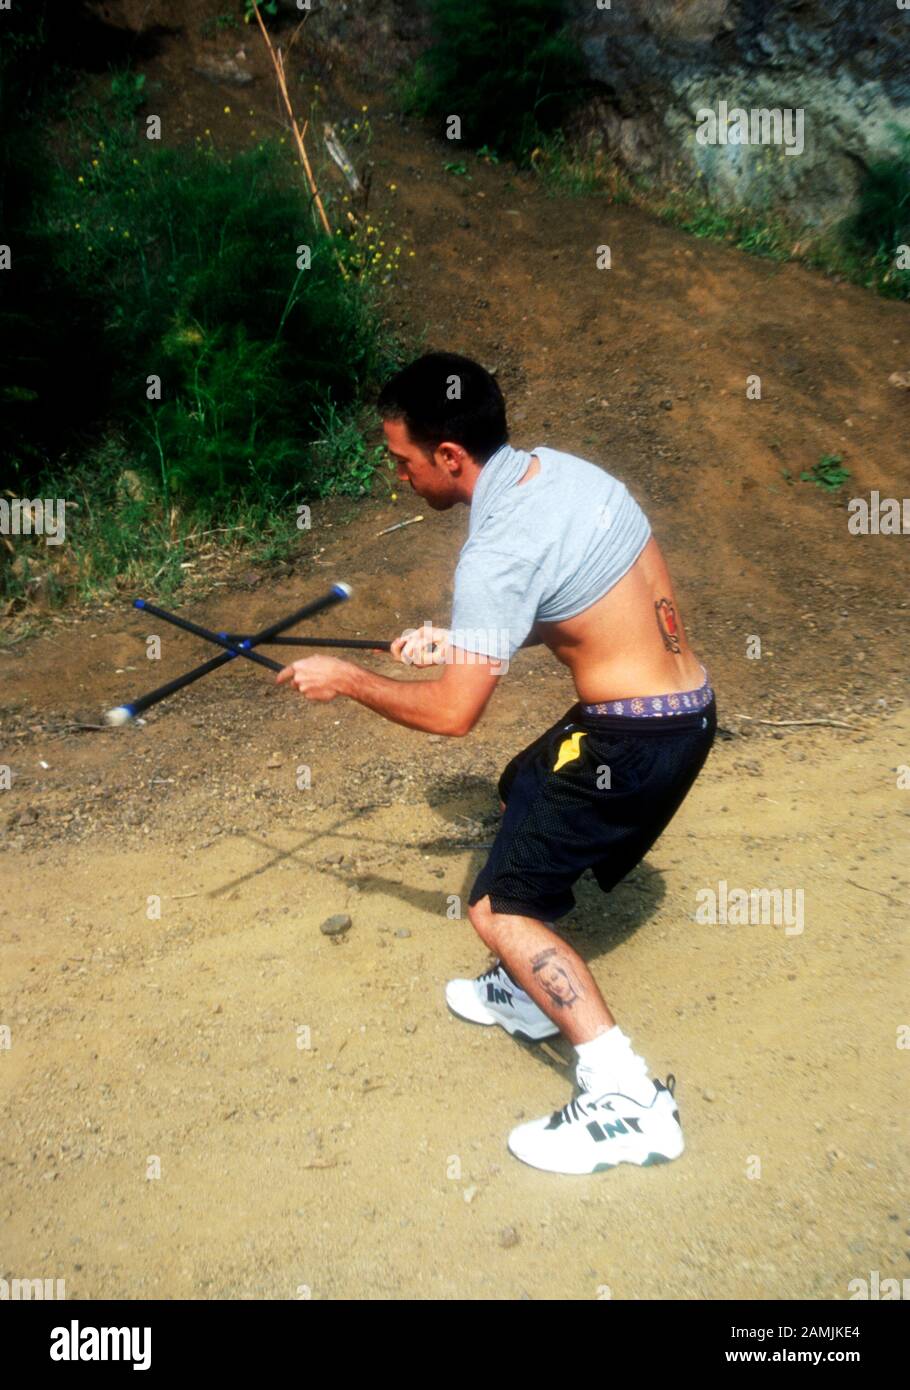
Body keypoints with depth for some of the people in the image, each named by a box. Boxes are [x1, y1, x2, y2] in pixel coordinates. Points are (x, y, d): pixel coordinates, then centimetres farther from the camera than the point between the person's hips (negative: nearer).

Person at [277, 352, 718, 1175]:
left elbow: (453, 713, -18)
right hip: (686, 705, 10)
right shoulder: (563, 468, 6)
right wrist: (456, 642, 14)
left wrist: (347, 681, -3)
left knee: (500, 908, -4)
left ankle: (627, 1104, -4)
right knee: (522, 794, 28)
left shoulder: (497, 554, -21)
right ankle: (530, 992, 39)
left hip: (635, 735, -10)